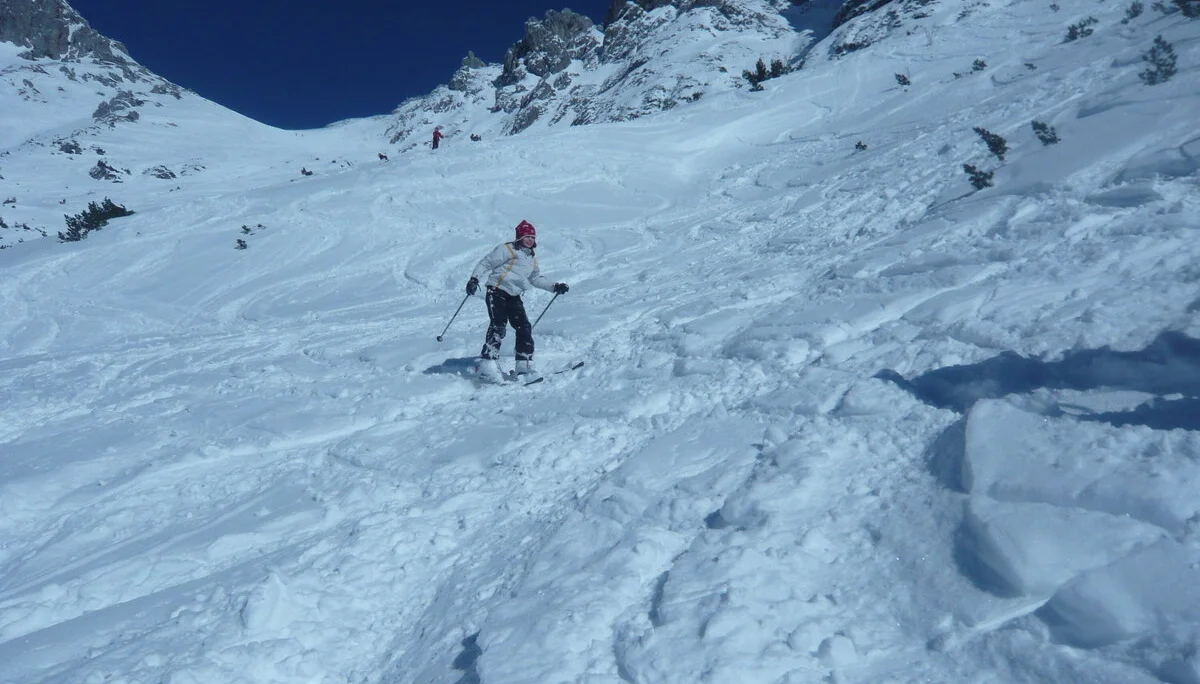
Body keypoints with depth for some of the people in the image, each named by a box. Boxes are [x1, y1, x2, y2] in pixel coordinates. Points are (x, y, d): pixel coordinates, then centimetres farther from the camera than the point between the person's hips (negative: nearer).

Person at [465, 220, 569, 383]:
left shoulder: (532, 258, 21)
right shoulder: (507, 250, -2)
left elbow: (536, 278, 33)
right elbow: (486, 263, -4)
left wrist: (554, 287, 24)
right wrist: (474, 278, -18)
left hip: (514, 297, 7)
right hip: (497, 292, -7)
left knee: (524, 328, -3)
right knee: (498, 326, -21)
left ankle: (524, 364, 3)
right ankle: (488, 365, -24)